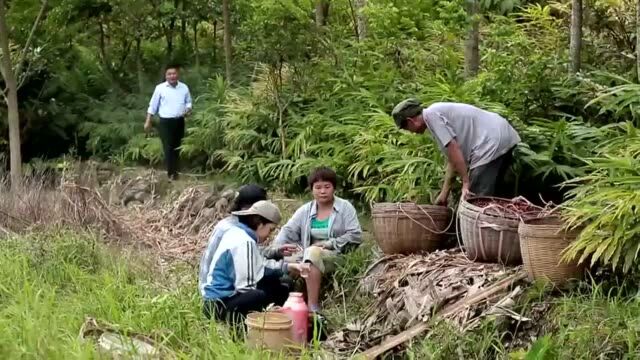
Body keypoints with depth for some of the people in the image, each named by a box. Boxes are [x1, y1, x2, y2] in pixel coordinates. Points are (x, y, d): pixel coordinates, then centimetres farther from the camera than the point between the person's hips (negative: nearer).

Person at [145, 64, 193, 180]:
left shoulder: (184, 88, 3)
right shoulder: (160, 88, -5)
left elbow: (188, 102, 14)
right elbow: (153, 105, 1)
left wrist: (188, 110, -8)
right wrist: (148, 121, 1)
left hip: (179, 121, 3)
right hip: (165, 122, -3)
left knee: (177, 147, 10)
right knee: (168, 148, -9)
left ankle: (175, 171, 20)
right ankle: (171, 173, -8)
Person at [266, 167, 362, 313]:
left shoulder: (345, 208, 1)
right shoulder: (305, 210, 11)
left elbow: (355, 236, -7)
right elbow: (288, 231, 1)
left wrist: (330, 243, -15)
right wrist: (276, 248, -18)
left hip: (336, 257, -4)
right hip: (309, 256, 4)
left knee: (312, 252, -35)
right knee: (285, 262, -22)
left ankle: (313, 306, -35)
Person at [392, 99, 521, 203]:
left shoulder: (431, 114, -6)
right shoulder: (440, 111, 23)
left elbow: (453, 149, -15)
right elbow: (453, 159, 24)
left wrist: (466, 183, -13)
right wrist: (444, 193, 24)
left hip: (492, 144, -10)